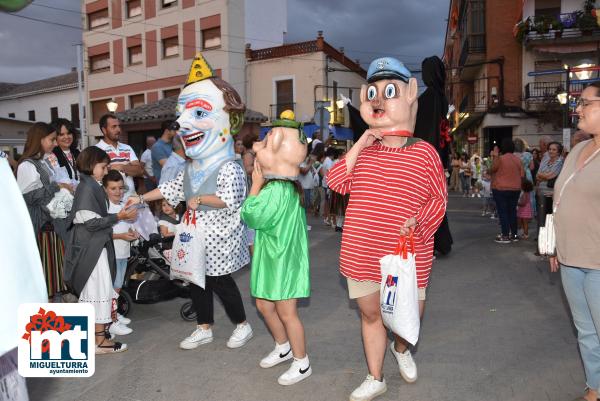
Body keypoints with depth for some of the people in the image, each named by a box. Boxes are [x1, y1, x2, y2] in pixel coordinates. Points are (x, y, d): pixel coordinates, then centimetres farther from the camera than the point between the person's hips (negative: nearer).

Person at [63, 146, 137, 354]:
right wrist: (119, 217, -18)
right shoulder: (87, 187, -16)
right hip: (90, 247, -10)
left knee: (92, 290, 17)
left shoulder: (92, 186, 13)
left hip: (95, 246, 10)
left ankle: (94, 331, 29)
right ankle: (100, 341, 1)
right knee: (99, 290, -5)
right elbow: (91, 222, -20)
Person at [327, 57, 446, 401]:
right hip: (362, 253, 3)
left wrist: (418, 221, -19)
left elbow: (439, 197, -2)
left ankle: (400, 348, 49)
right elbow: (337, 183, -2)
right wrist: (358, 146, -8)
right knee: (370, 312, 14)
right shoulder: (364, 151, 6)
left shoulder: (424, 152, -5)